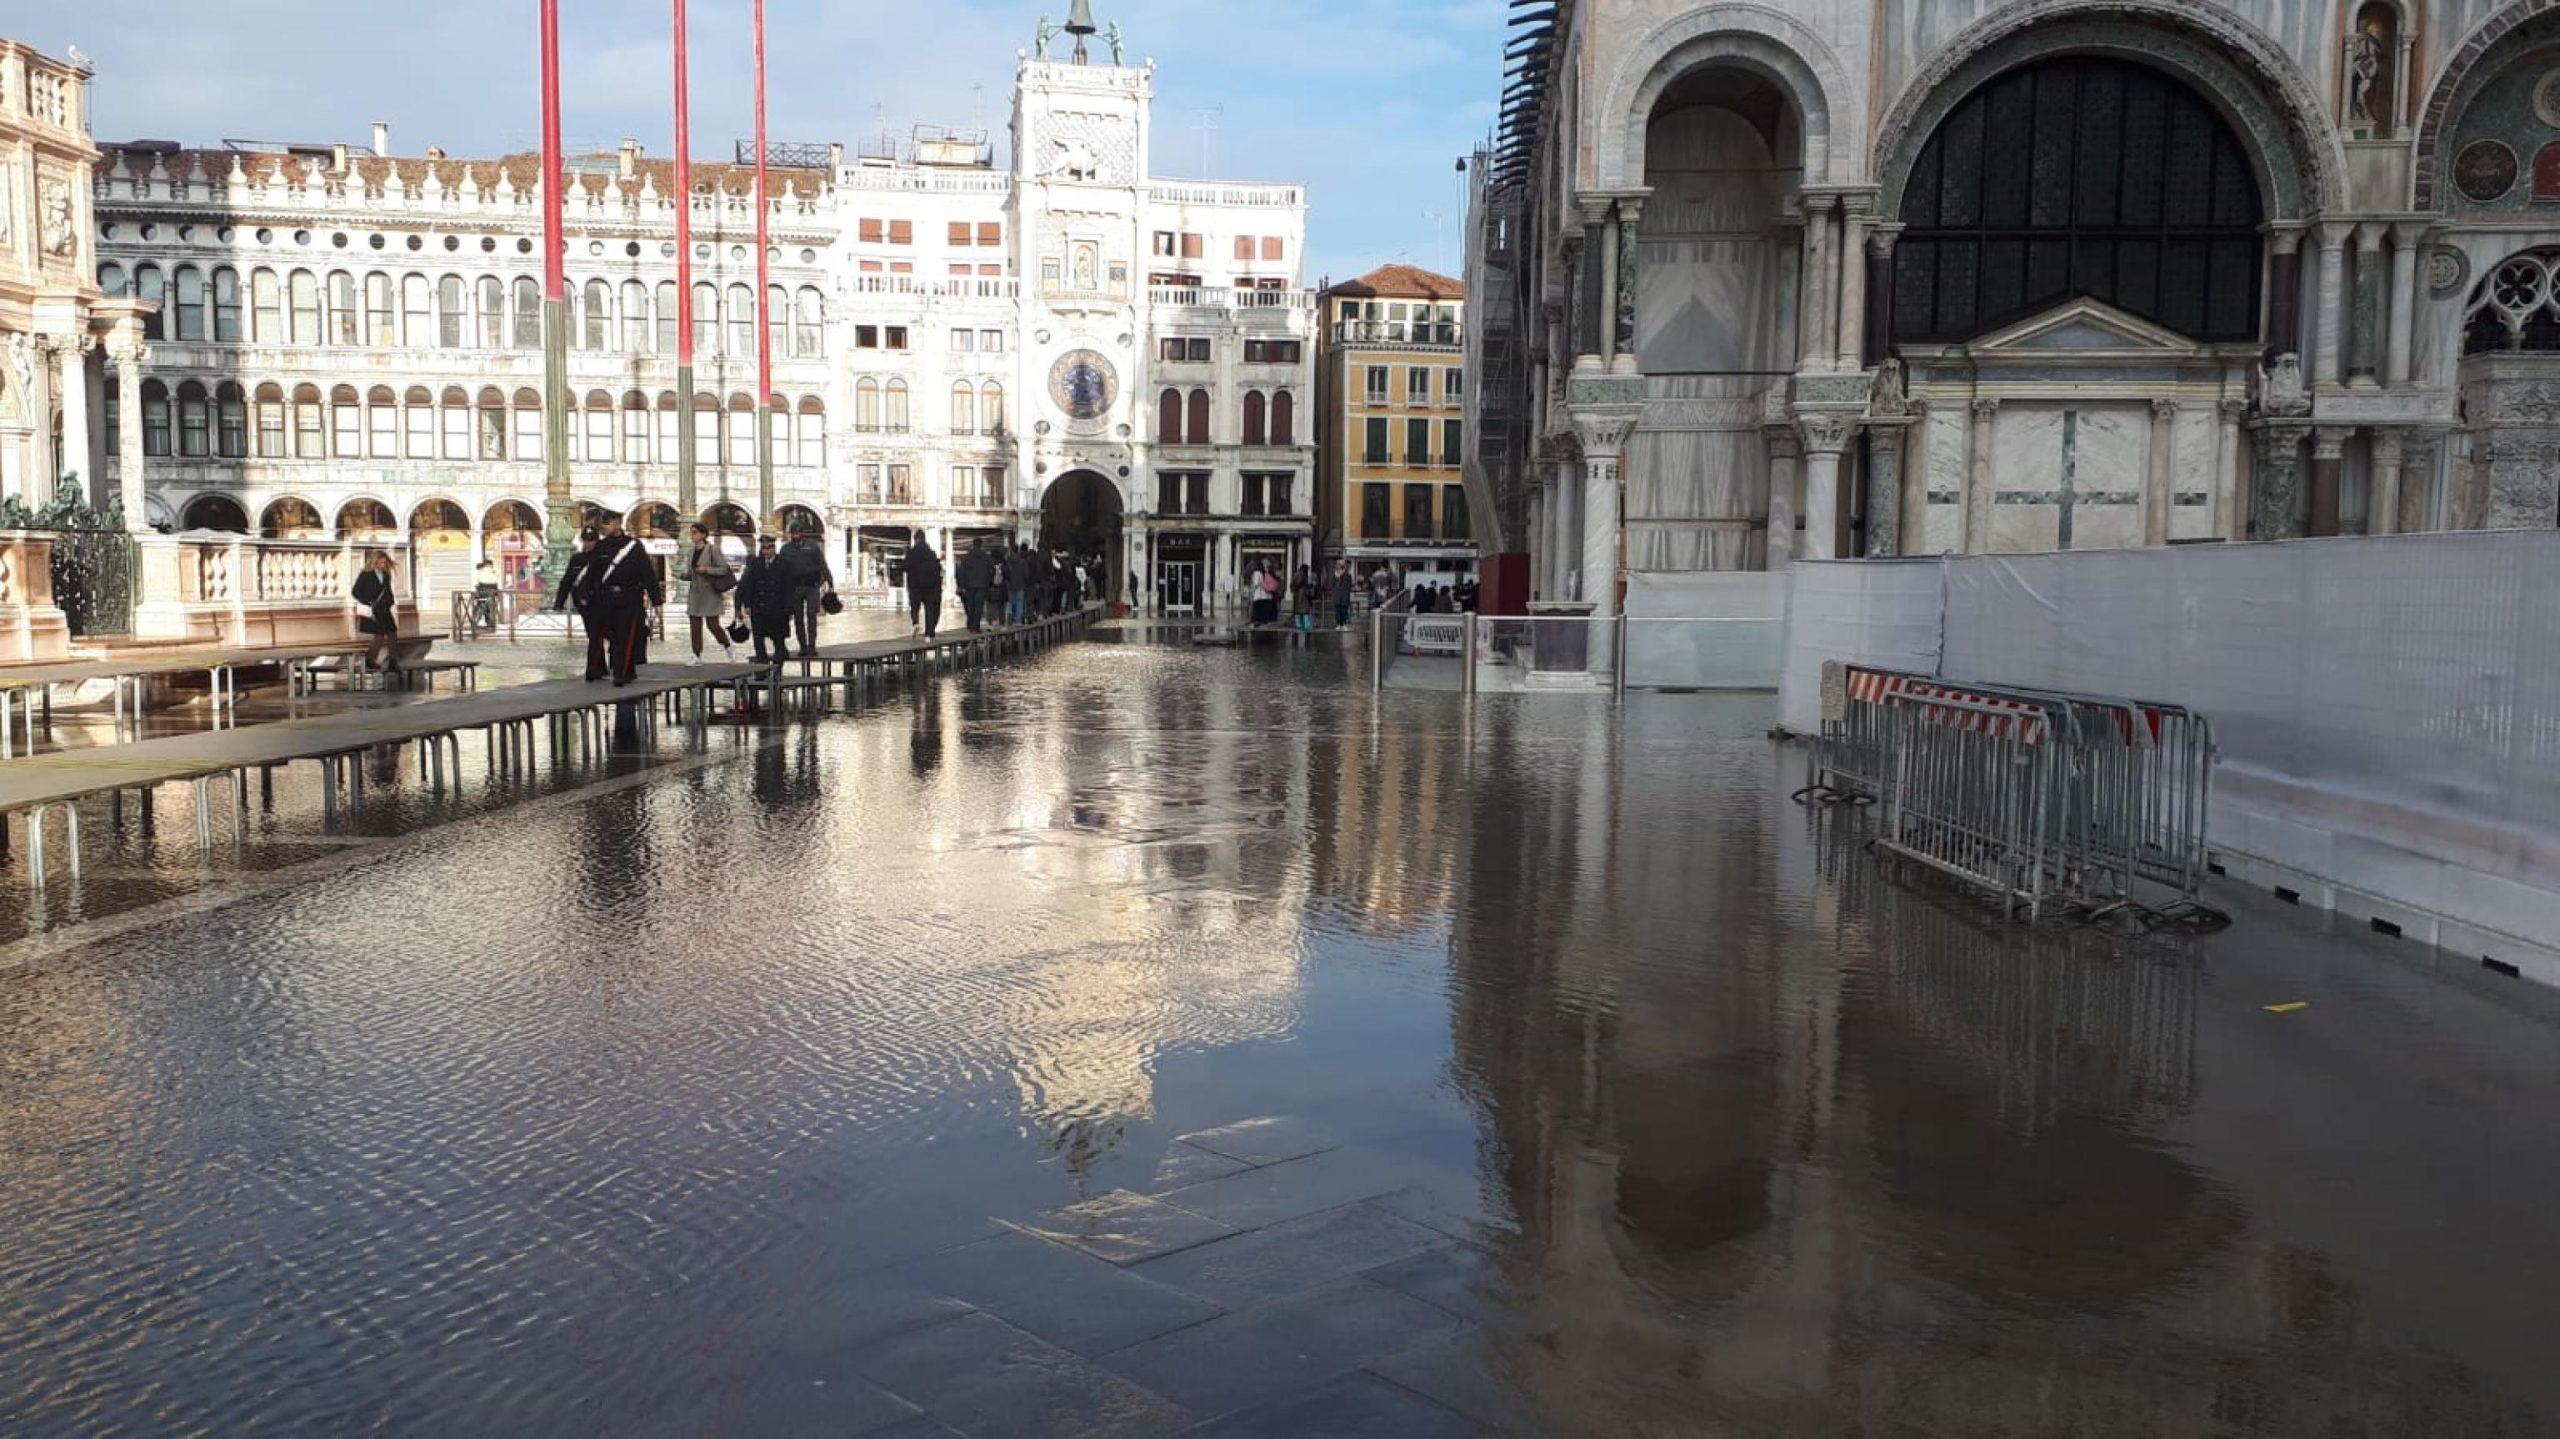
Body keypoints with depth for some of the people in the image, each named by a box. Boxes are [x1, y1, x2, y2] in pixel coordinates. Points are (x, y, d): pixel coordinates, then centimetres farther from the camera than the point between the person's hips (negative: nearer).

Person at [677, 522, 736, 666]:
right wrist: (682, 576, -3)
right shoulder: (692, 551, 11)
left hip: (710, 593, -6)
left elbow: (724, 569, -11)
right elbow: (690, 573, 17)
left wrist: (706, 569, -19)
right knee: (695, 625, 2)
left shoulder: (712, 549, -8)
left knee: (712, 624, -6)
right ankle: (697, 656, 6)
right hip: (695, 593, 6)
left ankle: (727, 648, 16)